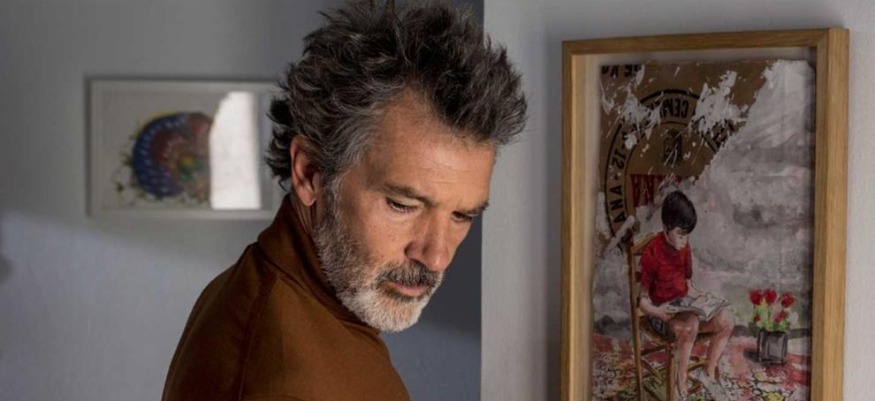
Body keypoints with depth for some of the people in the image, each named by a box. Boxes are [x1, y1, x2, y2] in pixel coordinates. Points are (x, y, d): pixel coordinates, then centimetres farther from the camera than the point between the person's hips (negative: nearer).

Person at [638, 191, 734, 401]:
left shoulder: (684, 248, 5)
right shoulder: (652, 254, -16)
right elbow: (643, 299, -12)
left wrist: (698, 294, -4)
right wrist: (657, 311, -31)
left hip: (685, 304, 7)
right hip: (662, 312, -7)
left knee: (726, 319, -17)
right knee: (690, 324, -38)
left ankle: (709, 374, 2)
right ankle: (681, 383, -21)